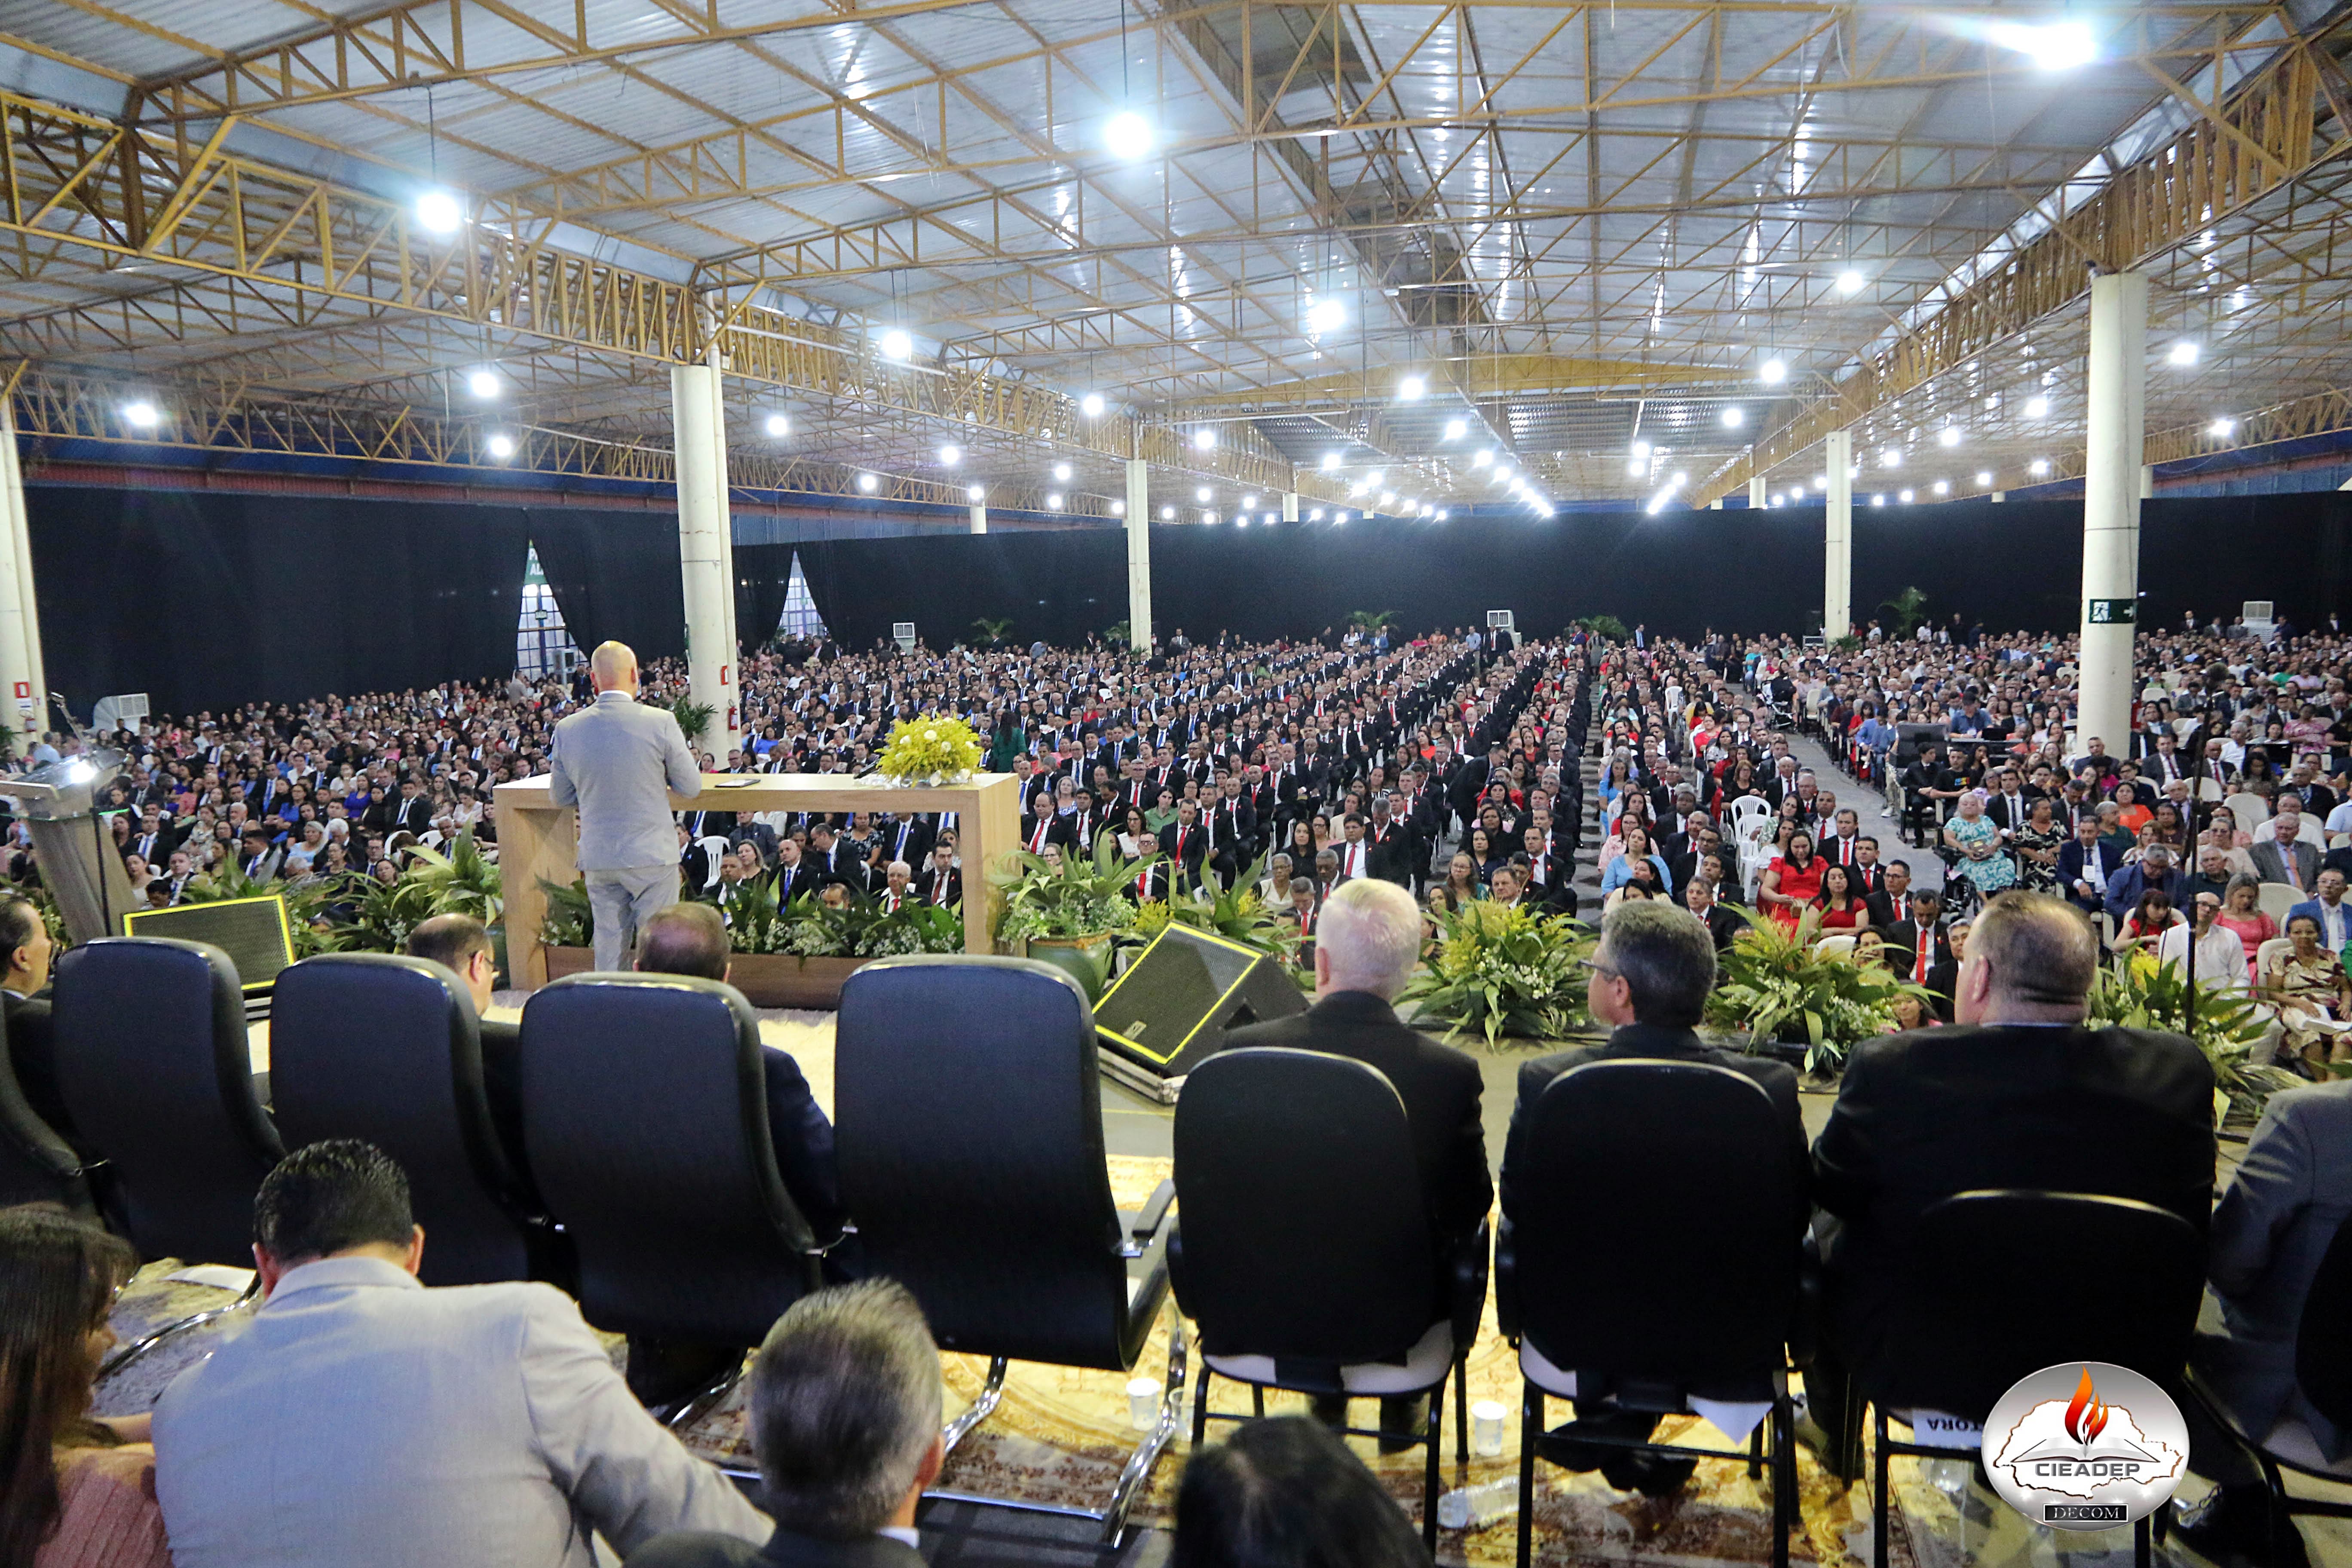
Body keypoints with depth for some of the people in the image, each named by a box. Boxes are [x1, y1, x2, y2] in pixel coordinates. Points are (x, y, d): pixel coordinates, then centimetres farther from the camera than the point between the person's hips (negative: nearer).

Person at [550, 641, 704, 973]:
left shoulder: (567, 729, -1)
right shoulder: (661, 722, -12)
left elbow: (560, 796, 10)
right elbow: (691, 786, -4)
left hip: (597, 857, 3)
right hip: (652, 854, -3)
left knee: (608, 945, 13)